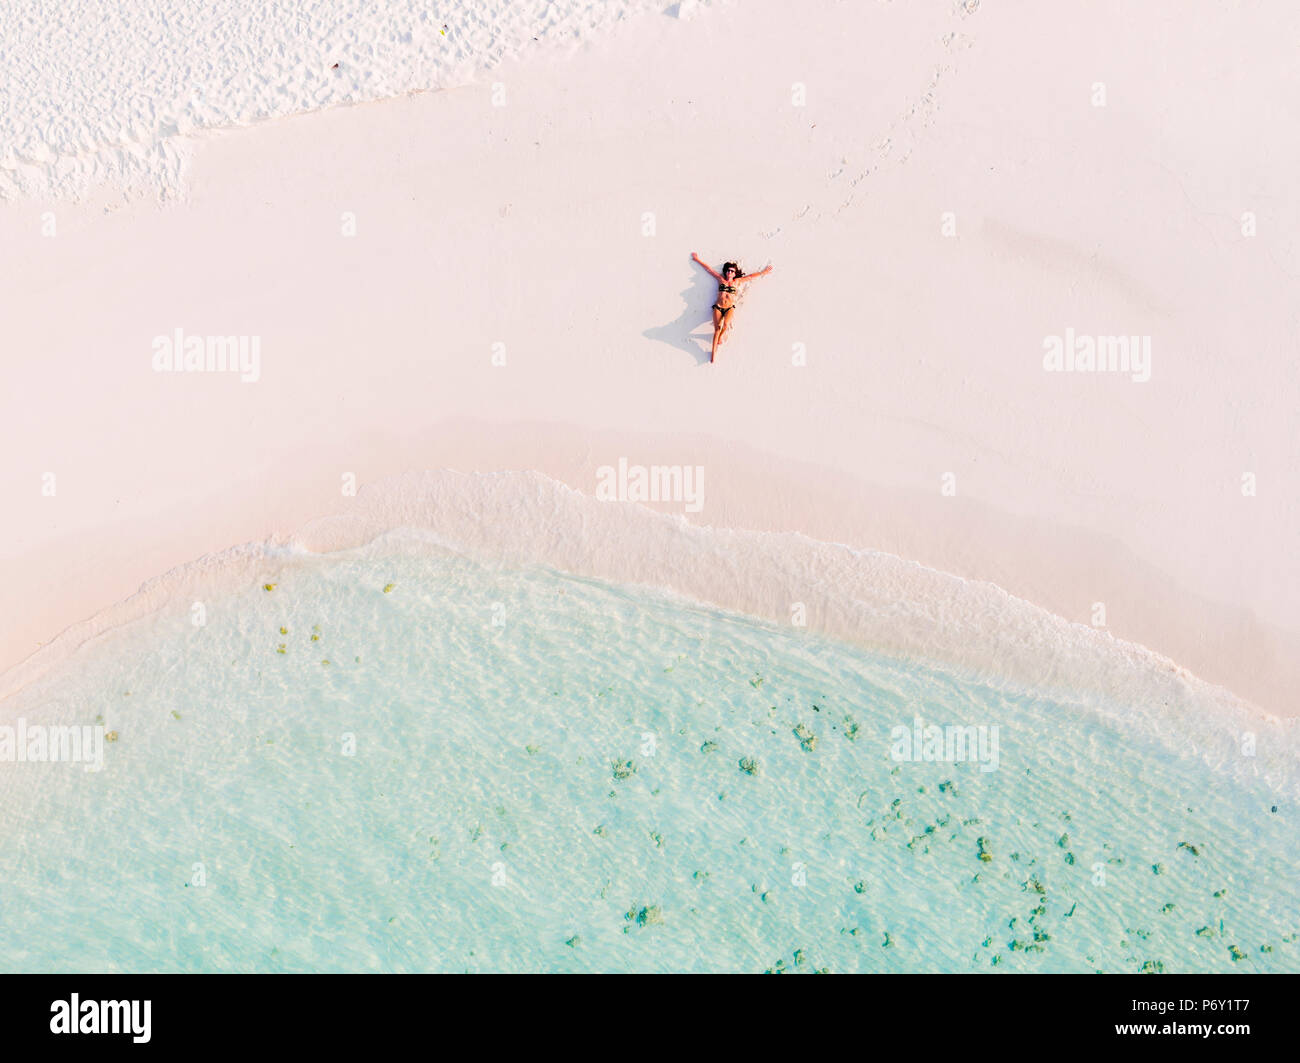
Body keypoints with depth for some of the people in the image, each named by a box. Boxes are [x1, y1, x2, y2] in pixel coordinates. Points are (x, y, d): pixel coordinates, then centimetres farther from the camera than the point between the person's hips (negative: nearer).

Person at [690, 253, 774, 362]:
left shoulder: (737, 282, 15)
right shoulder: (721, 279, 15)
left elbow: (751, 277, 21)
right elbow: (709, 268, 19)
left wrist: (763, 272, 25)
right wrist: (698, 259, 25)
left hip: (730, 308, 0)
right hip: (718, 307, 0)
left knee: (726, 323, -33)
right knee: (717, 328, -16)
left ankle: (722, 335, -3)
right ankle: (714, 352, -14)